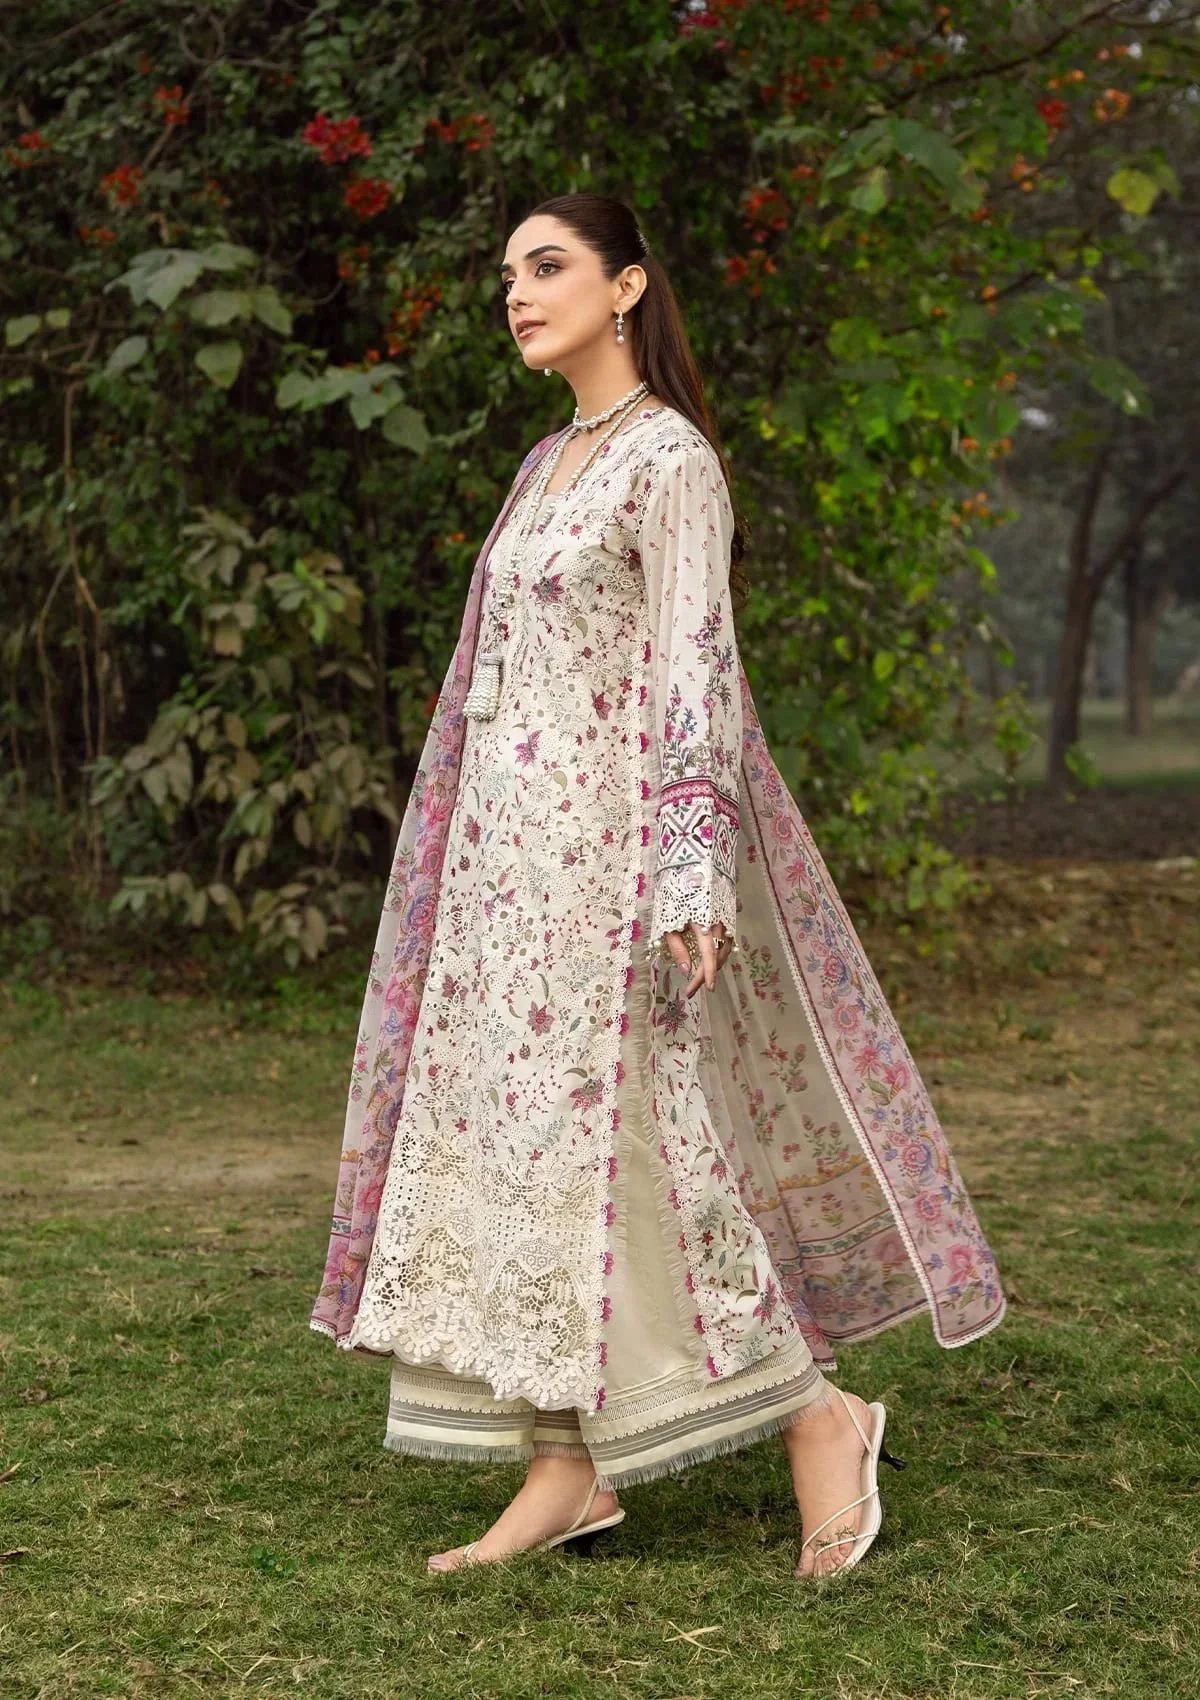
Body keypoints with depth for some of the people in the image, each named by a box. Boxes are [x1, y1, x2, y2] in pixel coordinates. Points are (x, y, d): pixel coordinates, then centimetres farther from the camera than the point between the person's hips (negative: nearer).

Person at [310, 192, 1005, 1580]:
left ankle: (815, 1418, 4)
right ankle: (568, 1470, 9)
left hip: (605, 844, -9)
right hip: (511, 850, 9)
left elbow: (694, 669, -15)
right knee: (509, 1142, 5)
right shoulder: (548, 465, 18)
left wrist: (691, 870, -23)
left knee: (613, 1140, -9)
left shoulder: (669, 458, -8)